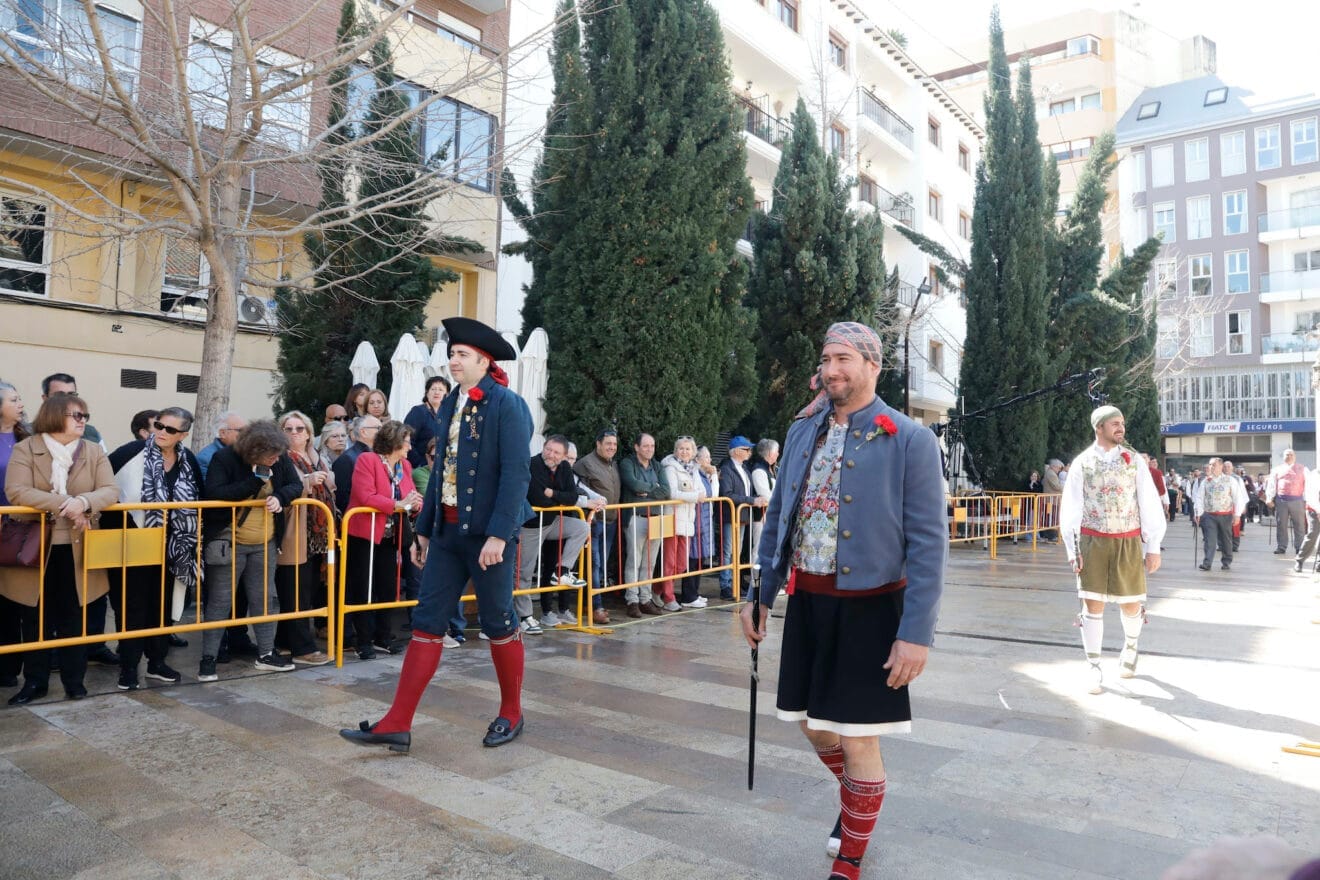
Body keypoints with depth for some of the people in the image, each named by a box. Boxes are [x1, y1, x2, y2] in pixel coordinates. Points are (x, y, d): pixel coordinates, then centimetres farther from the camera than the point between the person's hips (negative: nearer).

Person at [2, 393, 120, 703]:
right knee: (36, 619, 9)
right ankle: (35, 681, 21)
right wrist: (63, 504, -26)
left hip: (76, 550, 2)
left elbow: (110, 492, -6)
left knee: (74, 618, 10)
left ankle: (74, 678, 20)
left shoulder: (95, 451, 3)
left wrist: (83, 501, -26)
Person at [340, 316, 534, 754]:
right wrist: (425, 529, 15)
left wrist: (498, 534, -23)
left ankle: (511, 714, 25)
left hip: (488, 533, -7)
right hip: (448, 531, 7)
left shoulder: (508, 405, -11)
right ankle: (398, 725, 11)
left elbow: (515, 475, -17)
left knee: (498, 624, 6)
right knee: (426, 622, 5)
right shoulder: (451, 403, 12)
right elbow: (441, 470, 15)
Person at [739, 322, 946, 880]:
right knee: (813, 725, 18)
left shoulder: (909, 440, -11)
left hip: (868, 607, -5)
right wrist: (760, 596, 9)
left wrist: (916, 632, -17)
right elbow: (777, 518, 11)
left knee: (857, 739, 5)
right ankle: (854, 798, 49)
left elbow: (928, 543, -13)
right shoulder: (801, 431, 5)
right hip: (807, 601, 5)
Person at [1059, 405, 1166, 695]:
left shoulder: (1134, 460, 4)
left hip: (1129, 542, 1)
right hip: (1093, 541, -1)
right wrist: (1072, 550, -4)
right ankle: (1095, 669, 8)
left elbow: (1150, 504, 4)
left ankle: (1130, 648, 39)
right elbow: (1070, 508, 1)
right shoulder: (1082, 463, 2)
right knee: (1093, 604, -3)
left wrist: (1153, 547, 0)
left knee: (1130, 604, 8)